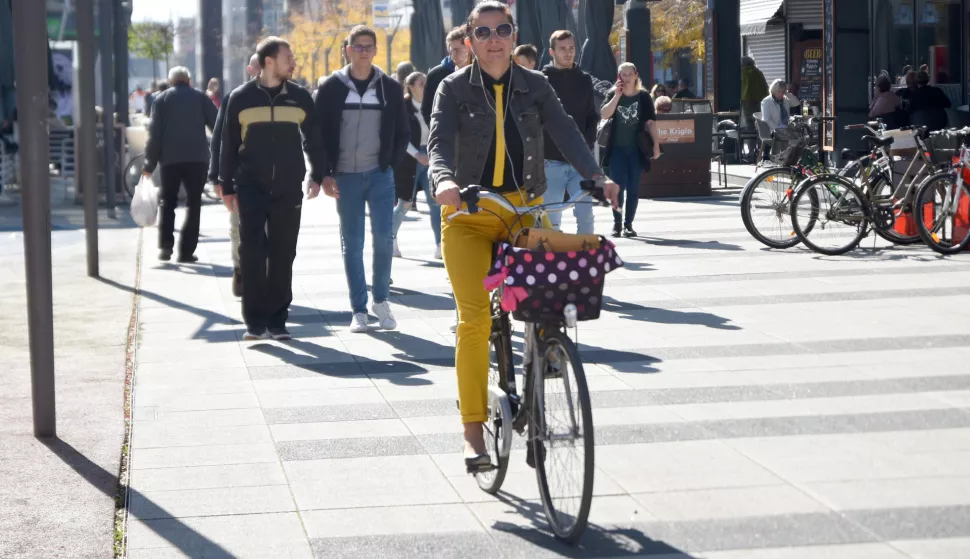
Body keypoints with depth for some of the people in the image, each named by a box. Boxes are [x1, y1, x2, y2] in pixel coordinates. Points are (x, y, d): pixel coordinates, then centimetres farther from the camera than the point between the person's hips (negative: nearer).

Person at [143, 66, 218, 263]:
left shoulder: (162, 99, 6)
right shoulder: (200, 97, 8)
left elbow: (155, 133, 0)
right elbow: (217, 125, 1)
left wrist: (150, 163, 2)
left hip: (170, 158, 0)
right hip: (197, 157, 0)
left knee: (168, 202, 12)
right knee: (193, 204, 5)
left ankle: (165, 245, -4)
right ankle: (186, 251, -2)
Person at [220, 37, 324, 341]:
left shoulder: (300, 97, 6)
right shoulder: (240, 98, 1)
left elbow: (312, 139, 14)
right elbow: (228, 145, 6)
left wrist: (316, 175, 5)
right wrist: (227, 187, 5)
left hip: (288, 189, 2)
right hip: (251, 188, -2)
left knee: (282, 255, 4)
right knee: (252, 252, -7)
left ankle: (277, 319, 12)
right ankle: (255, 320, -1)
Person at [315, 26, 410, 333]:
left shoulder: (390, 88, 4)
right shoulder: (332, 88, 1)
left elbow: (402, 132, 12)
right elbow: (318, 133, 2)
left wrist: (391, 163, 2)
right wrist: (326, 174, -4)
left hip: (380, 175, 0)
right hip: (345, 177, 0)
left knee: (384, 238, -7)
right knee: (352, 244, 2)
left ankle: (381, 299, 12)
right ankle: (359, 310, 8)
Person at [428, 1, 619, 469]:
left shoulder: (535, 87, 7)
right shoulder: (454, 89, 1)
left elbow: (566, 134, -4)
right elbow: (439, 142, -12)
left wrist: (596, 176, -22)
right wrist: (444, 180, -34)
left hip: (526, 209, 2)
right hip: (469, 212, -2)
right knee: (474, 317, -11)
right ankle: (473, 430, -4)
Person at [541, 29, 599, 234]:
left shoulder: (584, 80, 11)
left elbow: (592, 117, 14)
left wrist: (587, 144, -1)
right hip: (551, 162, -2)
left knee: (585, 215, -6)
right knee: (551, 219, -2)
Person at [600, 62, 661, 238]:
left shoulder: (643, 96, 3)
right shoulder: (613, 95, 4)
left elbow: (651, 122, 1)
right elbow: (605, 114, -12)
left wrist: (656, 144, -6)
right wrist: (617, 95, -15)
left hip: (637, 149, 0)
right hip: (617, 149, 0)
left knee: (633, 188, 3)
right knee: (618, 187, -4)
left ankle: (628, 224, 10)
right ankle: (617, 224, 2)